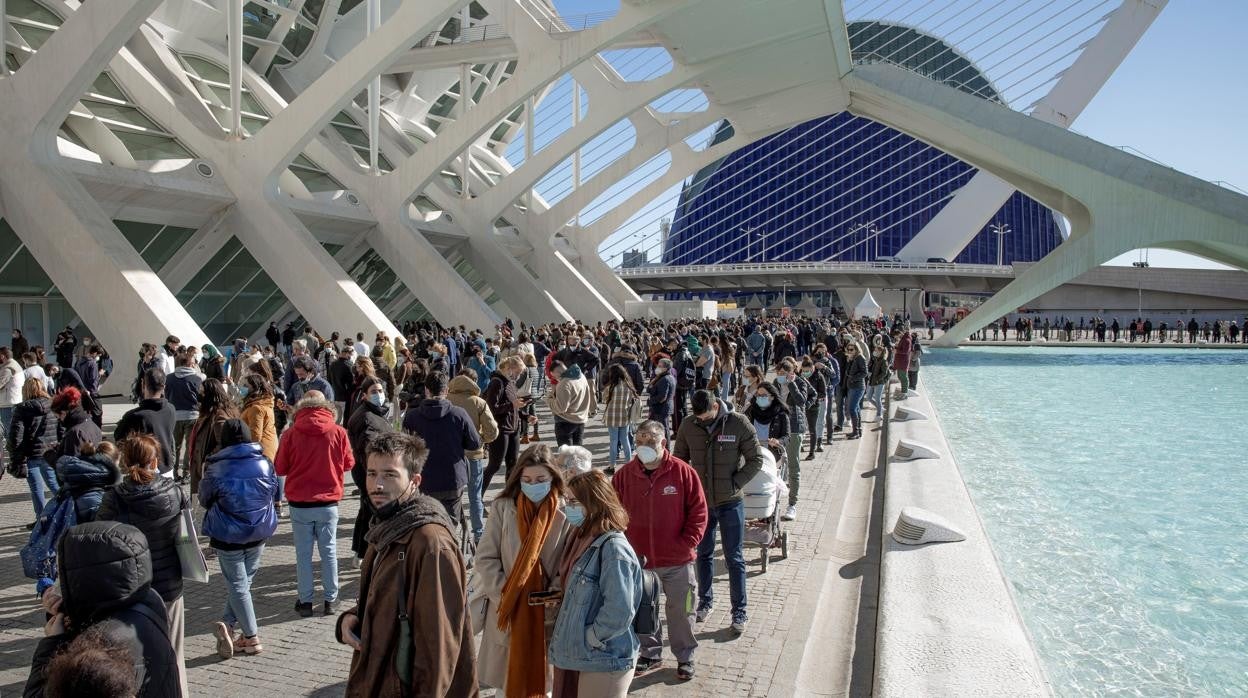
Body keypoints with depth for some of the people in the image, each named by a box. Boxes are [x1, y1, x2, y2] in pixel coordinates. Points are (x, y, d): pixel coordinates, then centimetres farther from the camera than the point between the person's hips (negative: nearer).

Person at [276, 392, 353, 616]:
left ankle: (305, 601, 15)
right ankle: (331, 600, 17)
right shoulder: (338, 432, -8)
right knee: (329, 551, 11)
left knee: (303, 553, 10)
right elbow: (349, 463, 3)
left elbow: (280, 468, 0)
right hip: (328, 503, 1)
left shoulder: (291, 433, -9)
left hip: (299, 504, 0)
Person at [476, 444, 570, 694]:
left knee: (541, 678, 9)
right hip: (507, 612, 1)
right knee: (510, 679, 11)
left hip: (547, 614, -1)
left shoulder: (566, 514, -7)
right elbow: (486, 559, -2)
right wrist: (504, 596, -9)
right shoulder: (502, 508, -4)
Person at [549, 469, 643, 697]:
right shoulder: (583, 539, 5)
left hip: (603, 662, -8)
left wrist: (591, 638, -15)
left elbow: (619, 612, -26)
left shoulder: (613, 548, -22)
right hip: (576, 654, 8)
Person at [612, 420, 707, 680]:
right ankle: (651, 653, 37)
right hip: (639, 561, 2)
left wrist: (686, 544, -12)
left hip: (677, 561, -2)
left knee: (681, 610, 11)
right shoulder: (625, 475, -4)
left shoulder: (684, 472, -10)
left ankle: (685, 656, 31)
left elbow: (698, 513, -5)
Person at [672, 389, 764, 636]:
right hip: (700, 502, 3)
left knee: (734, 558, 6)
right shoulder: (688, 426, -6)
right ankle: (705, 601, 35)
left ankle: (739, 612, 15)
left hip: (730, 503, -2)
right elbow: (679, 459, 6)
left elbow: (756, 459, -7)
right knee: (703, 554, 17)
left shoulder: (738, 424, -13)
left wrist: (734, 484, -14)